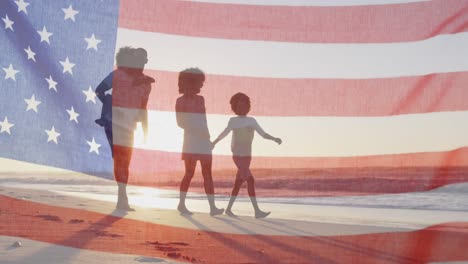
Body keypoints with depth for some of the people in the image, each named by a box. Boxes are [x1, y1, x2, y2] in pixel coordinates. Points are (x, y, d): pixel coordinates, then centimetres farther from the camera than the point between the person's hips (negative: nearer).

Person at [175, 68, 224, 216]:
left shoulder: (200, 99, 14)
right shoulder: (181, 101, -1)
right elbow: (180, 123, -6)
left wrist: (206, 134, 10)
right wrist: (196, 130, -17)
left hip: (204, 142, 5)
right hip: (191, 142, -4)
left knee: (207, 174, -1)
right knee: (189, 173, -3)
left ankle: (212, 207, -4)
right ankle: (181, 204, 13)